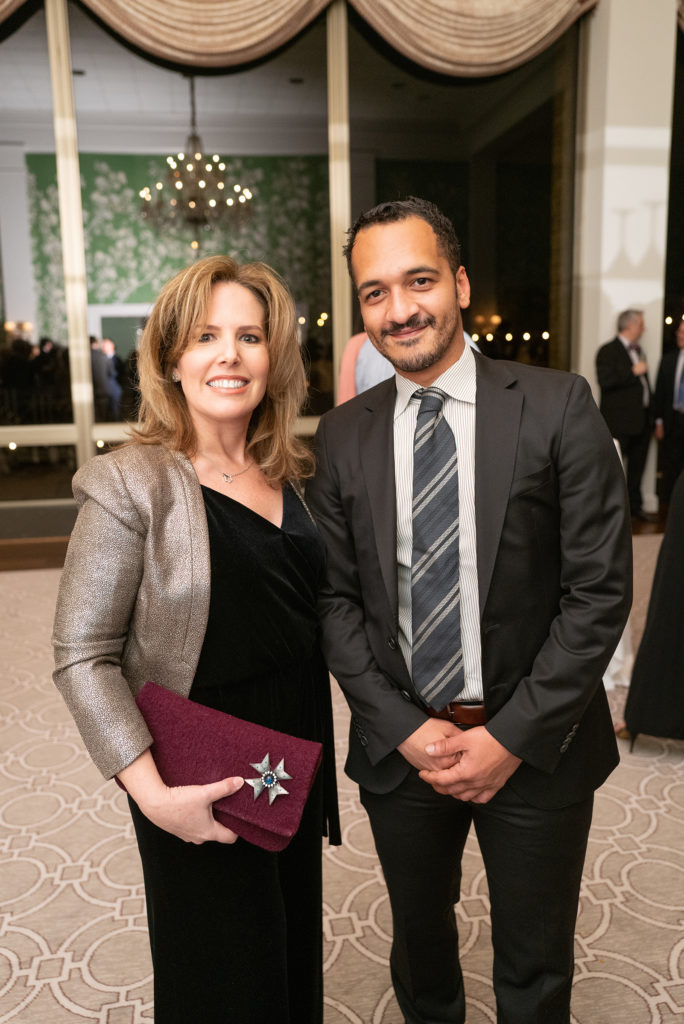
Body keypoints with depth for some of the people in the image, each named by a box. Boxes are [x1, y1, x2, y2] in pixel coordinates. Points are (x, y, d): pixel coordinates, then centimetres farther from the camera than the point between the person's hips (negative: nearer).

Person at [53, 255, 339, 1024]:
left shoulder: (291, 473, 2)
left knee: (298, 953, 25)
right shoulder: (132, 485, -17)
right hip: (203, 786, -5)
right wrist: (152, 793, -22)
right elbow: (82, 656, -16)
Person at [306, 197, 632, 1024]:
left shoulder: (557, 407, -10)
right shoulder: (342, 436, -1)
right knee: (419, 940, 25)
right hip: (401, 745, 2)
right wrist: (405, 729, -10)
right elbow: (336, 598, 0)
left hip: (534, 747, -2)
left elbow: (599, 589, -12)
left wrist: (512, 736, -14)